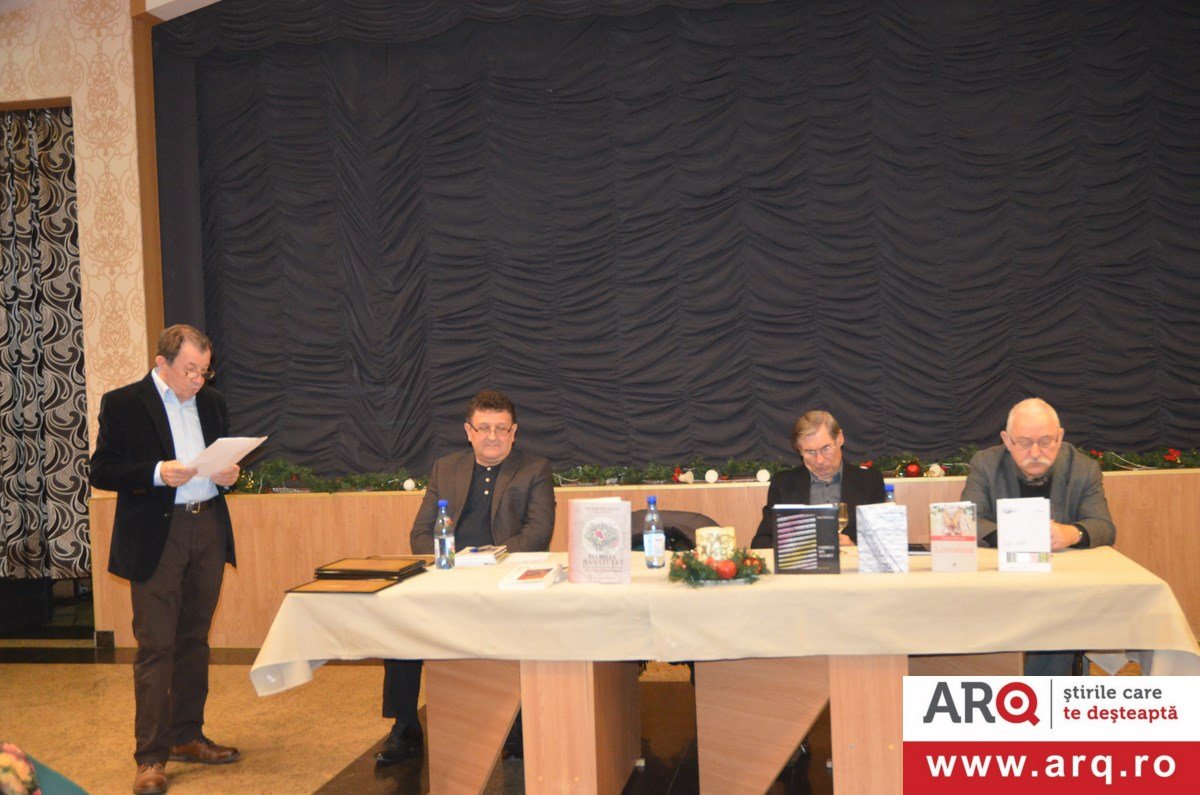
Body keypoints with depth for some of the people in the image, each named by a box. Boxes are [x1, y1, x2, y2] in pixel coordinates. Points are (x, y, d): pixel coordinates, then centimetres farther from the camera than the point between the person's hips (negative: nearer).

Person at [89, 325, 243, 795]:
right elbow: (101, 472, -7)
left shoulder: (212, 403, 12)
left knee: (194, 640, 14)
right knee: (155, 646, -6)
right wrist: (157, 473, -21)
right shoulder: (123, 404, -4)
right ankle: (150, 757, 1)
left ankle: (186, 737, 25)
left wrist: (227, 473, -2)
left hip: (208, 531, 6)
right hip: (156, 537, -6)